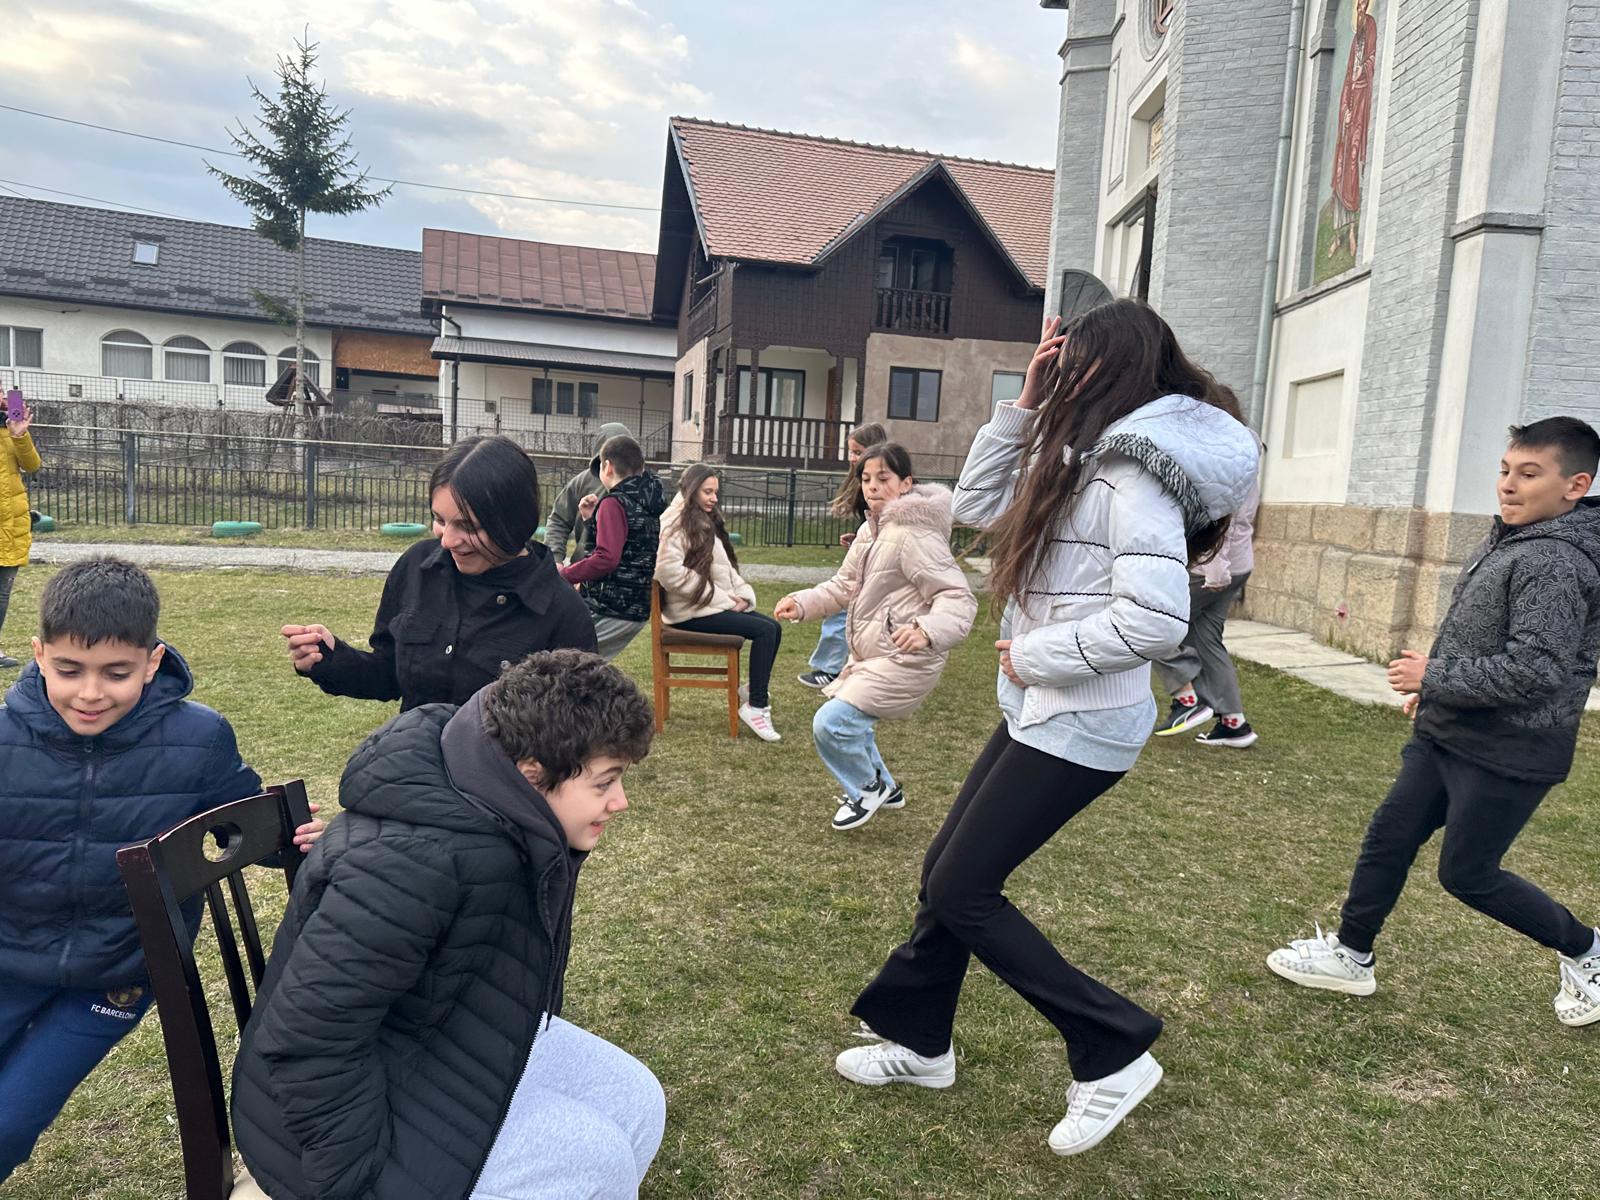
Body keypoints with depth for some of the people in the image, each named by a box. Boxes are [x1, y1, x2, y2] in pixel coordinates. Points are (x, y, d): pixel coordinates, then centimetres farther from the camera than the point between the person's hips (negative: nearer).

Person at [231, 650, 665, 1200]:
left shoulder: (513, 823, -8)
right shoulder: (414, 859, -37)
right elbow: (307, 1039, -32)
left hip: (450, 1047, 9)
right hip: (353, 1096, -8)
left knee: (636, 1100, 2)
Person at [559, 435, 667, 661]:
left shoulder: (614, 503, -14)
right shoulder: (649, 503, 13)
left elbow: (606, 559, -25)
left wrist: (563, 575, -16)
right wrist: (590, 519, 13)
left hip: (609, 608, -9)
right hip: (639, 608, 9)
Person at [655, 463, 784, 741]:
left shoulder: (706, 522, 19)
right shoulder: (677, 524, -11)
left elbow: (725, 569, 21)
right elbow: (669, 572, -23)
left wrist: (742, 594, 0)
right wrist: (723, 599, -19)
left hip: (715, 604, 9)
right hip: (692, 612, -9)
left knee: (773, 627, -6)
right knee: (764, 630, -19)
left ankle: (756, 688, 11)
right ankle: (755, 706, -12)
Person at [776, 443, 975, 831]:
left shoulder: (914, 535, -21)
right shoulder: (871, 530, 9)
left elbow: (959, 597, -26)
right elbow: (844, 586, 12)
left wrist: (928, 630, -45)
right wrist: (802, 603, -4)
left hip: (905, 659, -10)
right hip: (870, 653, 10)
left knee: (831, 723, -14)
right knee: (851, 720, 24)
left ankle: (868, 788, 14)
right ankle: (883, 787, 45)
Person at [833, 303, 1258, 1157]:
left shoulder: (1136, 467, -19)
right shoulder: (1088, 460, 11)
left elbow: (1154, 620, -28)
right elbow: (978, 506, 14)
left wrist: (1033, 655, -17)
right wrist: (1026, 405, 6)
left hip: (1079, 726, -10)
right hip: (1038, 713, 10)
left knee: (961, 893, -2)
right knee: (947, 870, 15)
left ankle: (1113, 1053, 12)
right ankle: (919, 1040, 34)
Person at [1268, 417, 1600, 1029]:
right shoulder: (1508, 540, 9)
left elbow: (1535, 669, -28)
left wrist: (1434, 676, -19)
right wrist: (1437, 688, 16)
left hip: (1506, 755, -9)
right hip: (1446, 735, 9)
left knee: (1467, 874, 5)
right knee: (1388, 840, 11)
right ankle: (1351, 956, 25)